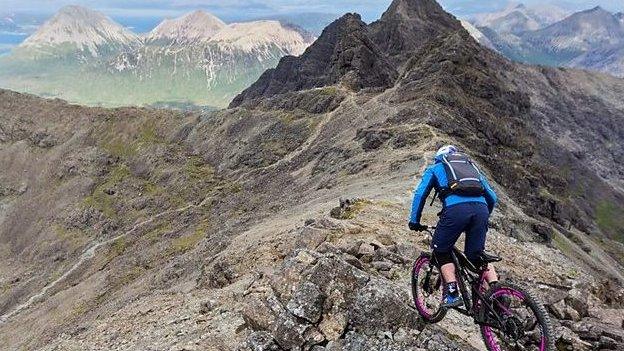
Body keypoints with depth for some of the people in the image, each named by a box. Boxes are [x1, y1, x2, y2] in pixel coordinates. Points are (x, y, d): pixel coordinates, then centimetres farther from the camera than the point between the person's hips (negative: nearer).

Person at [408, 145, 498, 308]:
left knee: (441, 251, 14)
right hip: (481, 208, 4)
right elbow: (492, 197, 34)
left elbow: (420, 194, 16)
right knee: (476, 255, 20)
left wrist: (414, 221, 22)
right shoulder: (472, 166, 38)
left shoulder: (436, 167, 28)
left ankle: (452, 293, 1)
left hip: (456, 208, -4)